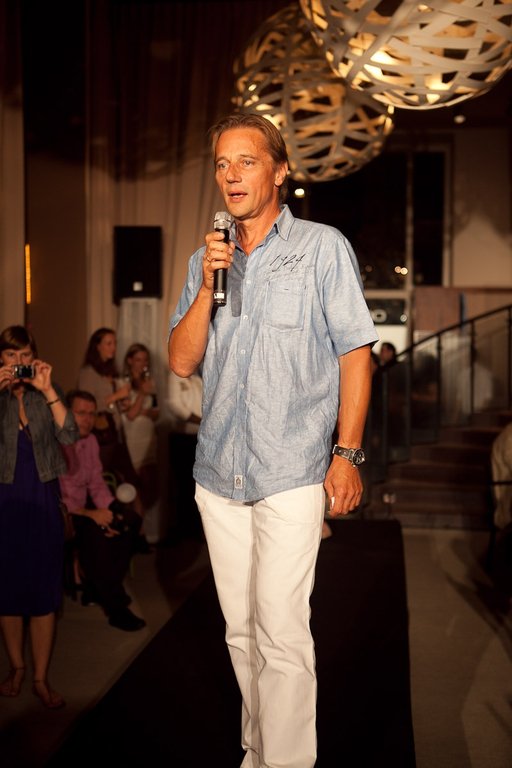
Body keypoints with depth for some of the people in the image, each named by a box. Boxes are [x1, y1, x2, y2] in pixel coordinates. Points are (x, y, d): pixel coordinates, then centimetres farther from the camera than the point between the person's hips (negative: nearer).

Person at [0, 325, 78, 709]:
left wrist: (47, 391, -18)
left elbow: (69, 436, -11)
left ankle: (41, 678, 11)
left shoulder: (47, 393, 4)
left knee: (44, 589, 1)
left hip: (42, 500, 0)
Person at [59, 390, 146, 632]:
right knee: (94, 533, -32)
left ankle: (97, 589, 2)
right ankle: (116, 608, -20)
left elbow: (97, 484, 11)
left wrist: (108, 512, -8)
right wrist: (90, 514, -22)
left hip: (84, 507, 9)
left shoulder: (90, 441, 7)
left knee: (130, 520, -7)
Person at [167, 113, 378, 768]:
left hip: (291, 473, -4)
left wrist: (347, 453, -8)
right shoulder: (207, 259, 13)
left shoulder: (323, 248, 1)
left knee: (281, 633, -8)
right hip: (218, 470, 5)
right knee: (241, 629, 12)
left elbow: (355, 352, -2)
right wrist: (207, 285, -7)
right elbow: (182, 361, 7)